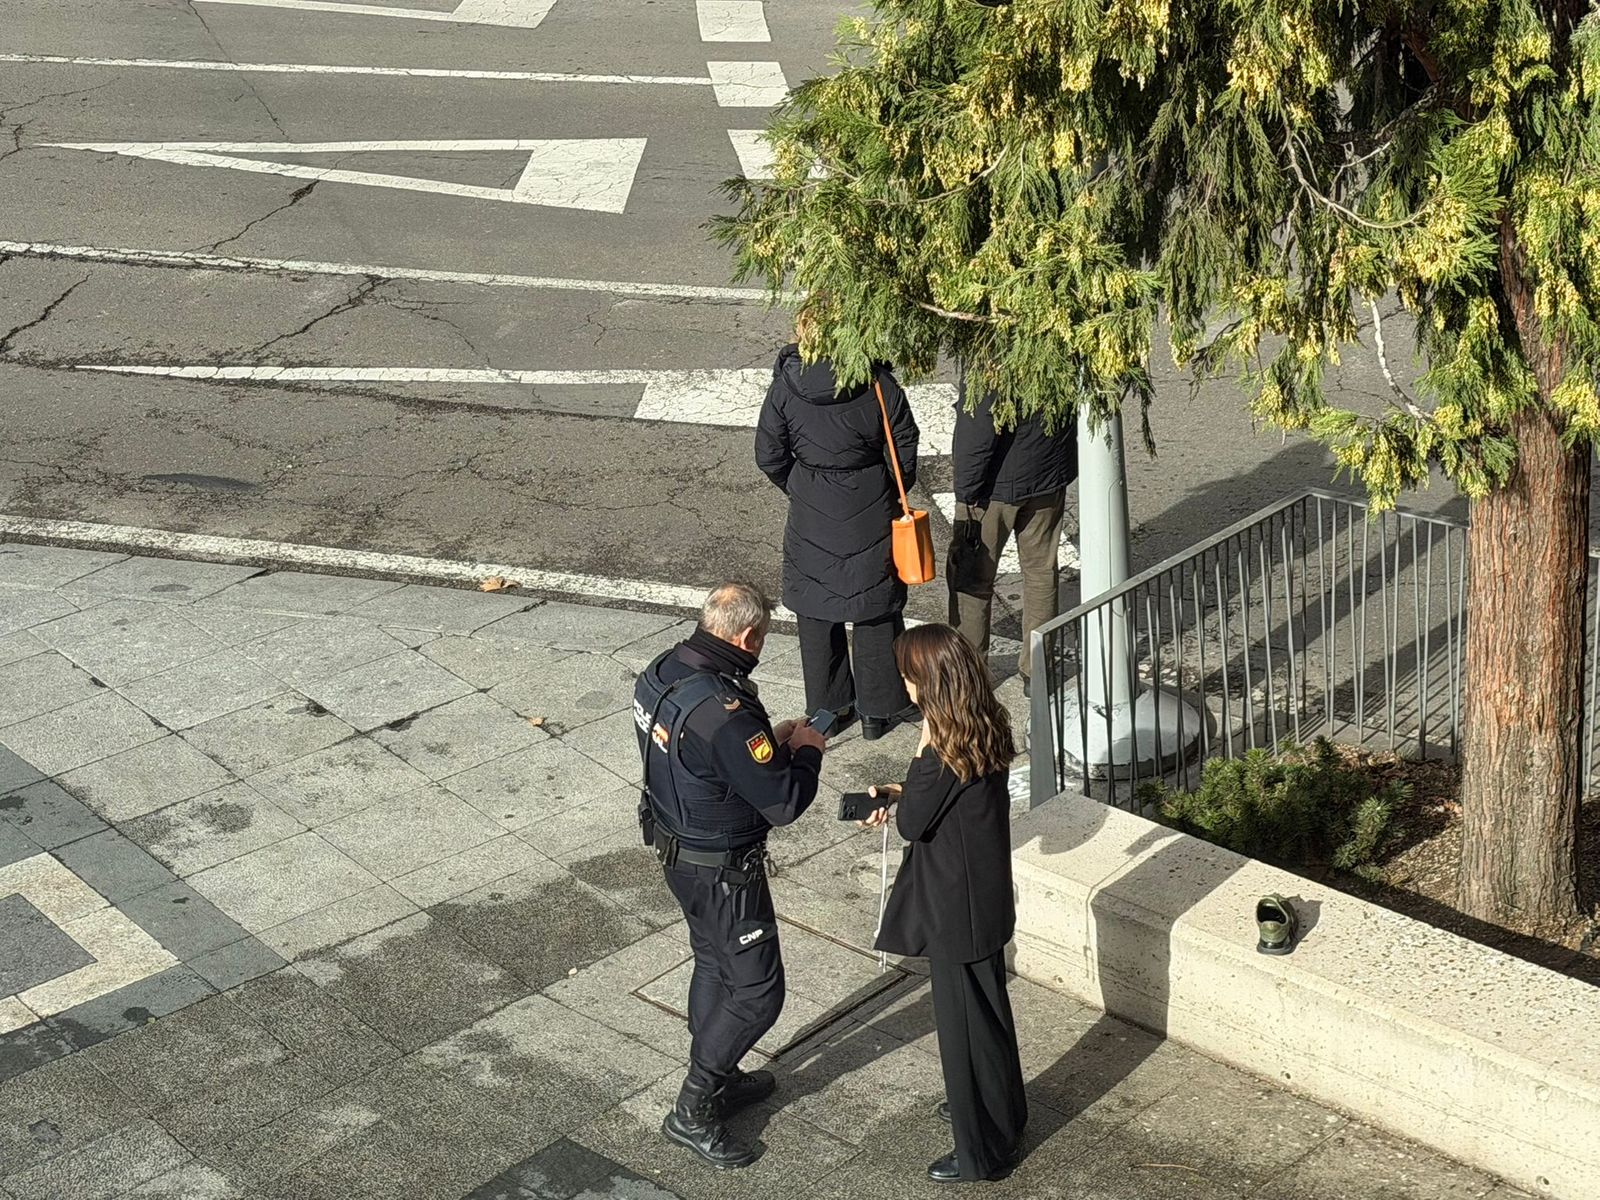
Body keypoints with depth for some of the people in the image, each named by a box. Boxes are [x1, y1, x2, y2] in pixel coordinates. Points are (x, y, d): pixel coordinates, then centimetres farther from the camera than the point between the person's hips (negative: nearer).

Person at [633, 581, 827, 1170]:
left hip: (673, 846, 9)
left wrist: (770, 740, 7)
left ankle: (718, 1080, 44)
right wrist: (807, 749, -8)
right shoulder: (725, 712, -34)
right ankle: (692, 1113, 14)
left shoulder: (658, 674, -5)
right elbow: (784, 802, -27)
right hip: (721, 868, -9)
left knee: (714, 964, 26)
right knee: (755, 990, 6)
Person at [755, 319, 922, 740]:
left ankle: (826, 709, 25)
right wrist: (894, 493, 12)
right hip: (871, 515, -1)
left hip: (810, 517, 1)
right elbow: (906, 449, -6)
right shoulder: (879, 384, -15)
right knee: (876, 611, 13)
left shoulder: (786, 386, -11)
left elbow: (769, 456, -4)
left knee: (815, 613, 15)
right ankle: (880, 709, 23)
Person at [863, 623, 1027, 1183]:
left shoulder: (947, 749, -29)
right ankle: (1001, 1109, 47)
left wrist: (924, 750, -19)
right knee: (986, 1005, 27)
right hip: (984, 895, 9)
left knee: (965, 1020, 7)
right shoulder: (985, 727, -1)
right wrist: (901, 793, 2)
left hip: (958, 907, -9)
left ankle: (983, 1150, 22)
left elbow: (912, 825, -20)